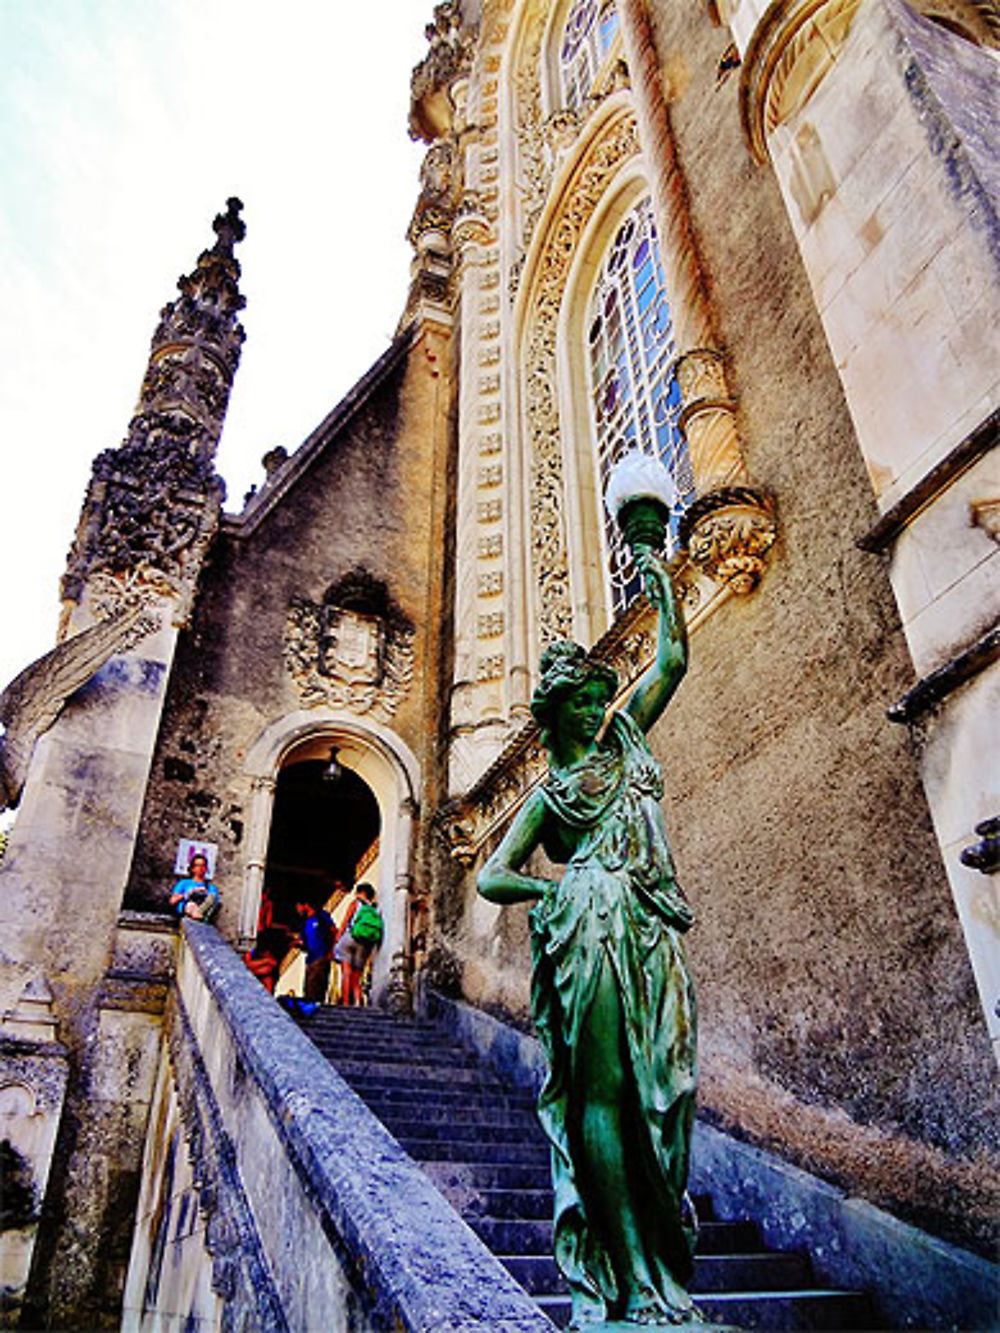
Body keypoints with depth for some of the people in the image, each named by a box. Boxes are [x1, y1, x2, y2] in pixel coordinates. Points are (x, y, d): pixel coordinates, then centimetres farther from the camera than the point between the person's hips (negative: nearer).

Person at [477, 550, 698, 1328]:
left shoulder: (626, 744, 23)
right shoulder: (547, 795, 15)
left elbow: (673, 661, 22)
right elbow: (493, 878, 11)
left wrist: (661, 583, 24)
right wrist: (565, 888, -1)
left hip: (652, 933, 4)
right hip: (595, 928, -4)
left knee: (656, 1089, 1)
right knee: (602, 1090, -8)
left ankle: (659, 1270, 8)